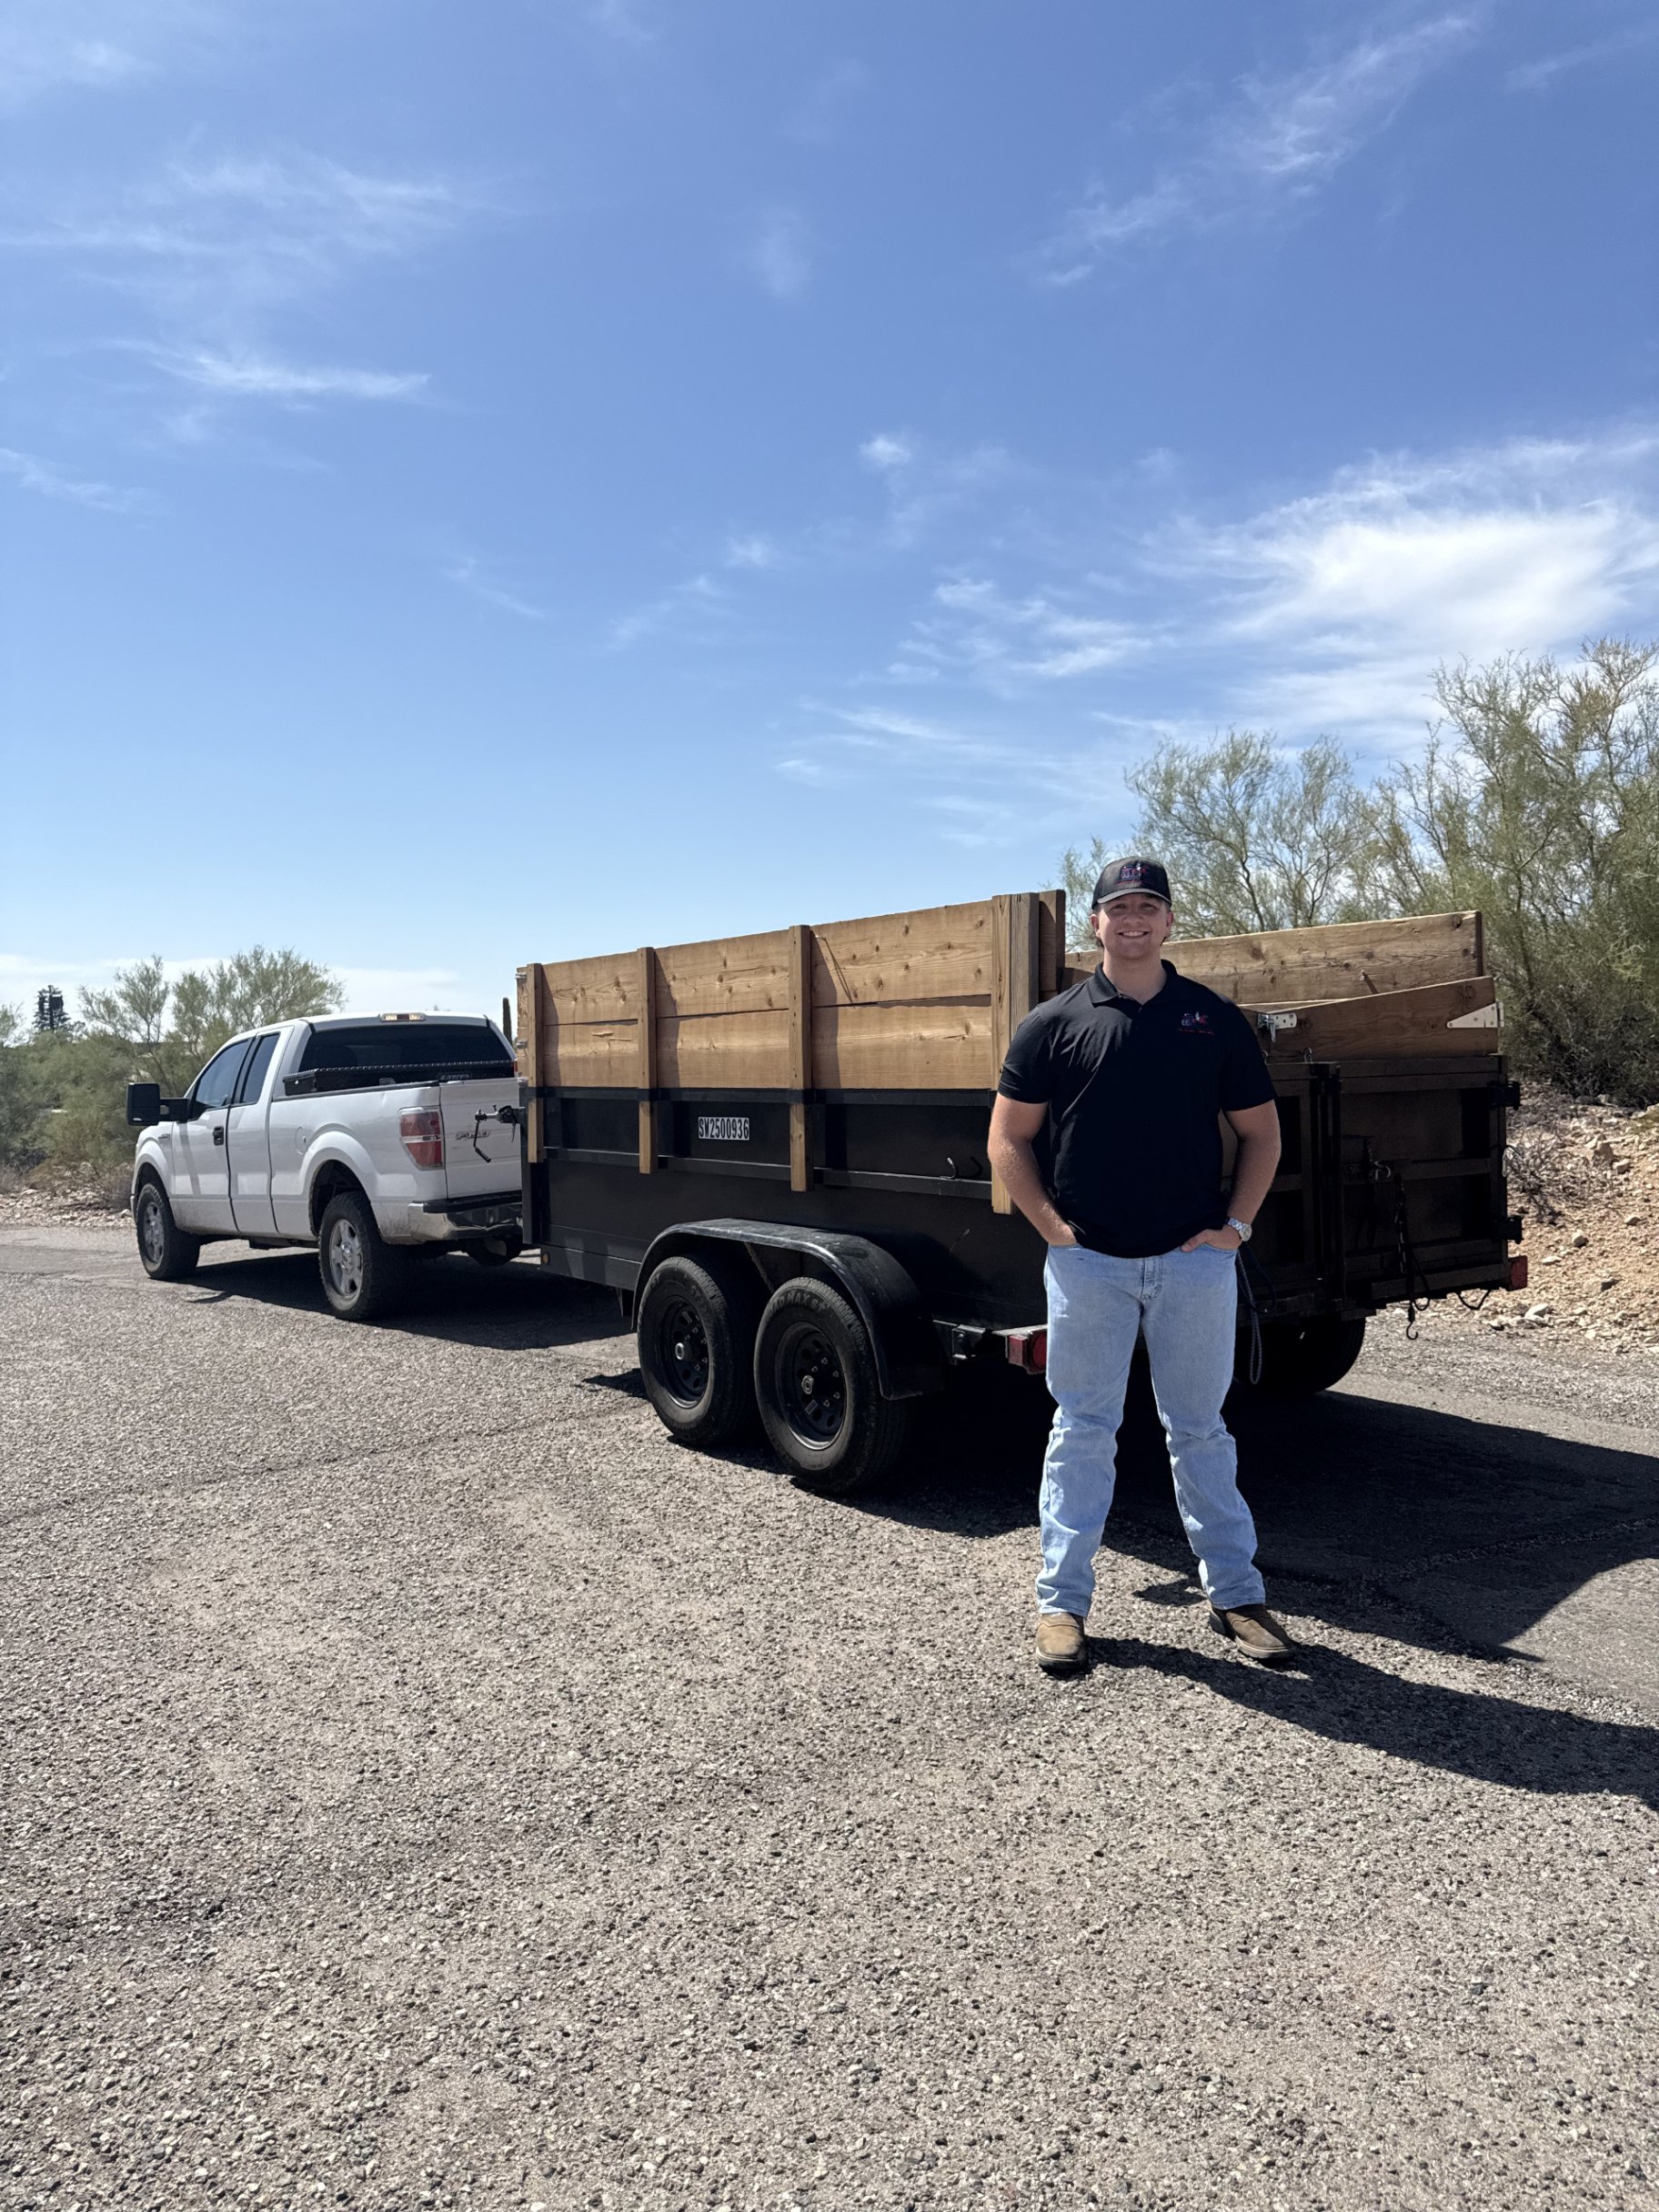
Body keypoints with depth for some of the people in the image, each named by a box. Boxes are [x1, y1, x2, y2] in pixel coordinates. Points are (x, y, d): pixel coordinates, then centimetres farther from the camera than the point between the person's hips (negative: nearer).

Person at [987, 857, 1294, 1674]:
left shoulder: (1216, 1020, 5)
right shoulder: (1053, 1023, 1)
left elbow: (1260, 1130, 11)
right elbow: (1008, 1137, 3)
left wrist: (1236, 1223, 0)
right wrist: (1052, 1226, -5)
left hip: (1195, 1261, 1)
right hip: (1086, 1262, -1)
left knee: (1200, 1430, 12)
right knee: (1082, 1431, 8)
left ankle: (1234, 1592, 25)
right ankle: (1061, 1601, 18)